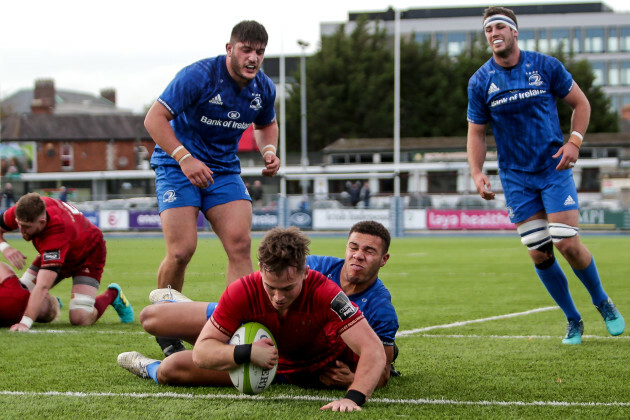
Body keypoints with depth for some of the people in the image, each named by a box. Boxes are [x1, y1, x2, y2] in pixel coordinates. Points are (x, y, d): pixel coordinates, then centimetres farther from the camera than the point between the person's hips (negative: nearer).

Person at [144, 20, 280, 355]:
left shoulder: (263, 88, 0)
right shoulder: (199, 76, -19)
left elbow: (266, 124, 22)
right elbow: (154, 118, -19)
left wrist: (268, 150, -1)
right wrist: (185, 158, -29)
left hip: (224, 169, 5)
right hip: (176, 164, -5)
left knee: (240, 244, -13)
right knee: (181, 251, -15)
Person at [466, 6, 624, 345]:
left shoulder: (546, 66, -5)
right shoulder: (480, 82, -2)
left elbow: (580, 103, 6)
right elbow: (476, 132, 6)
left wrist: (574, 141, -9)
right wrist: (477, 174, -8)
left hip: (554, 167, -2)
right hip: (515, 177, 2)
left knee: (567, 244, -11)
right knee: (539, 255, -1)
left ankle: (603, 303, 15)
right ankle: (573, 321, 17)